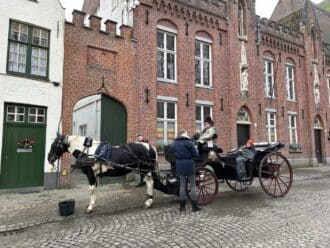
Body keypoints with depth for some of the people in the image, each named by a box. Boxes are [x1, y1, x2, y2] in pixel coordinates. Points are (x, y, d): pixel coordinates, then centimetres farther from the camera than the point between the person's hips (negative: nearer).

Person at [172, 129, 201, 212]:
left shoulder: (174, 143, 4)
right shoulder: (189, 143, -11)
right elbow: (196, 154, -7)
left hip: (179, 166, 4)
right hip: (189, 166, -4)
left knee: (182, 185, 12)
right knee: (192, 185, 6)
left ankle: (182, 206, 16)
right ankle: (194, 206, 11)